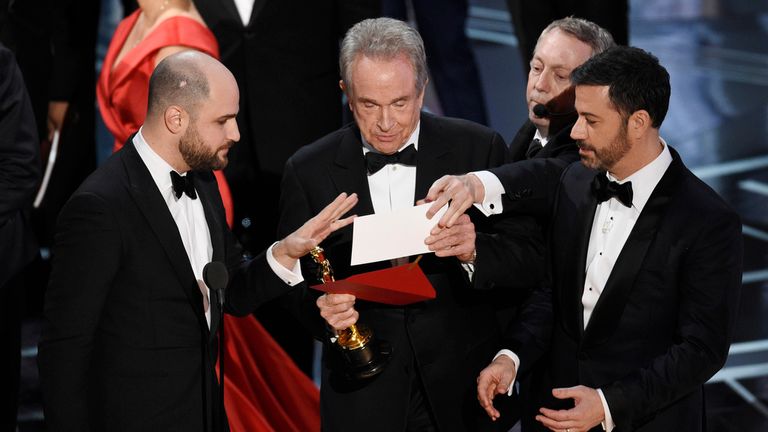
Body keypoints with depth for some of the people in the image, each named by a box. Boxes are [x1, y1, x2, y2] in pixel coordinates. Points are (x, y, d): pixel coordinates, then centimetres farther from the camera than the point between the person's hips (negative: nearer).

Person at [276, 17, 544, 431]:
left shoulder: (478, 148, -6)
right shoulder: (308, 171, -4)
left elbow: (529, 258, -5)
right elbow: (294, 280, 1)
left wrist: (474, 250, -25)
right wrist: (321, 307, -21)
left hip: (463, 388, 0)